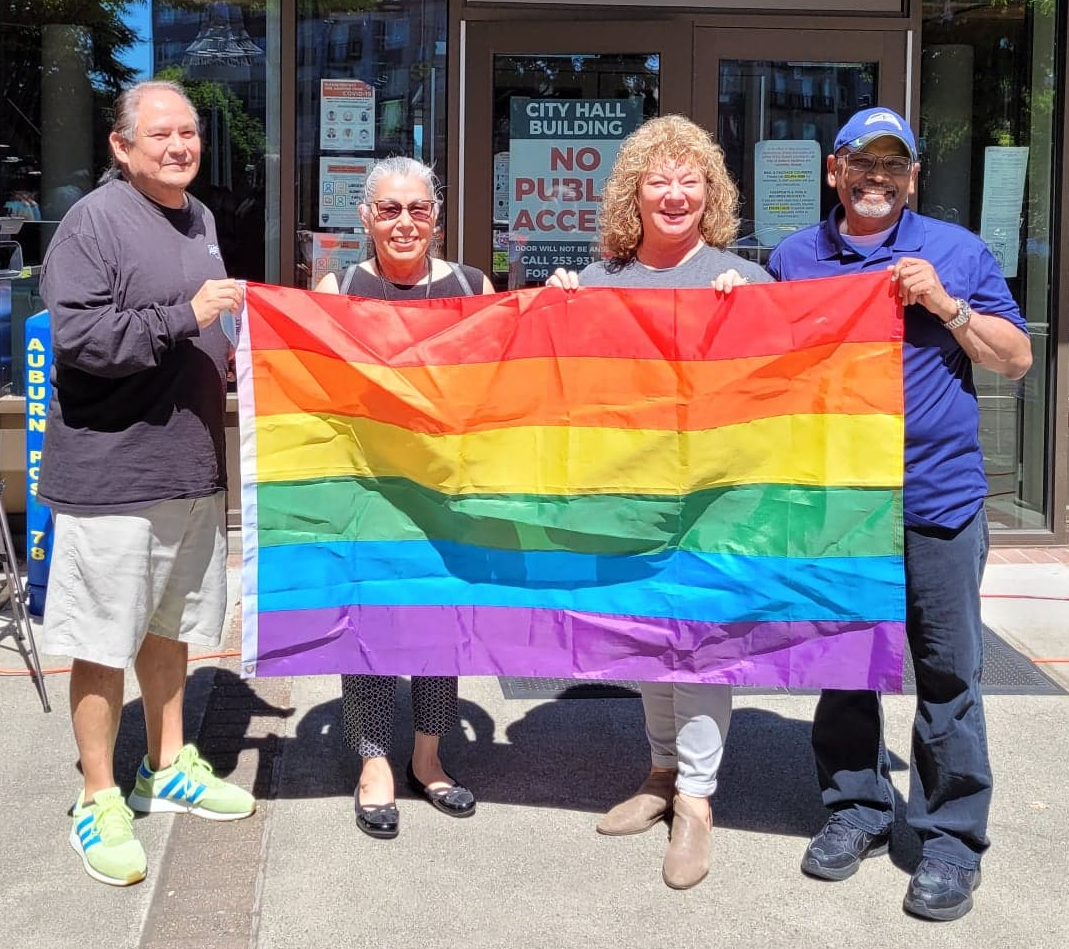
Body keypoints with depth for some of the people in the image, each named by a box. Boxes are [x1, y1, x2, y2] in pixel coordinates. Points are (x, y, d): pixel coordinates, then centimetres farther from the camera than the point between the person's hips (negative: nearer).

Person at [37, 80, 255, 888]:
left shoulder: (199, 219, 14)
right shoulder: (95, 221, -12)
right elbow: (78, 337, -22)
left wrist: (231, 353, 9)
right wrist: (185, 319, -24)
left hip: (191, 466, 8)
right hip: (111, 474, -8)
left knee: (171, 625, 19)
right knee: (104, 641, 1)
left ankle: (169, 767, 34)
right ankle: (100, 800, 14)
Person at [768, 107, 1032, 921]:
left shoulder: (956, 251, 3)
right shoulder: (794, 260, 10)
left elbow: (1016, 359, 2)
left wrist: (946, 306, -12)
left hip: (938, 498, -2)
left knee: (948, 676, 1)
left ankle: (952, 840, 12)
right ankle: (857, 810, 27)